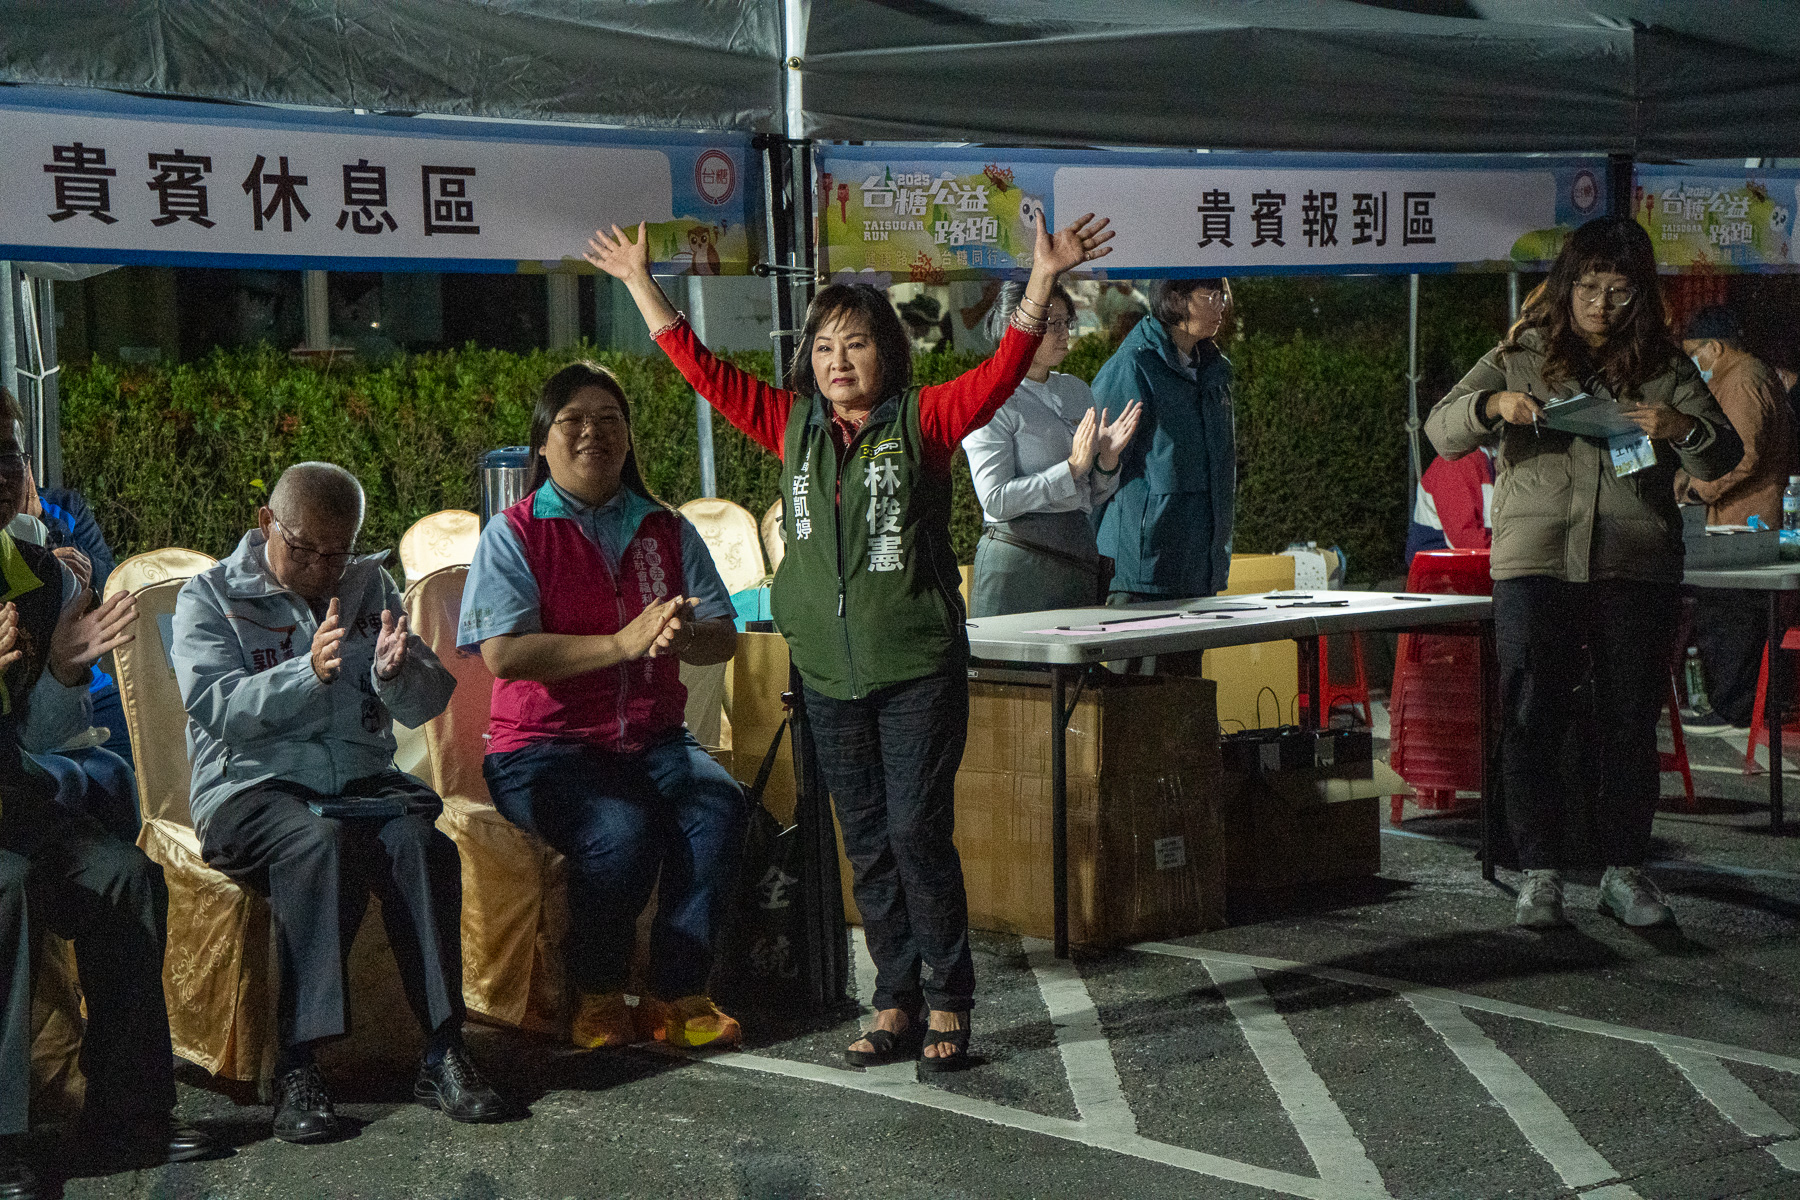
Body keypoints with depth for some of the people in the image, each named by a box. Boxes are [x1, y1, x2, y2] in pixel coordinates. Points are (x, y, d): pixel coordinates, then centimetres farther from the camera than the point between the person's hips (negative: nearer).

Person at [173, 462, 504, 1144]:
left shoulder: (370, 587, 15)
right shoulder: (209, 596, 5)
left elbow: (430, 702, 7)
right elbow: (215, 705, -12)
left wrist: (397, 673, -17)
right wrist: (309, 672, -27)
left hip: (362, 779, 3)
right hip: (252, 787, -3)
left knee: (420, 840, -30)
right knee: (322, 841, -36)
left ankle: (442, 1055, -30)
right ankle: (297, 1070, -36)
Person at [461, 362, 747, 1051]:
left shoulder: (667, 531, 14)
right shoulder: (514, 535, 0)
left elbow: (725, 638, 8)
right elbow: (502, 654, -14)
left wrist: (685, 636, -18)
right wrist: (624, 642, -21)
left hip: (652, 739, 4)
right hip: (544, 747, -4)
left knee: (719, 804, -27)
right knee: (624, 829, -33)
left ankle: (678, 995, -20)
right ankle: (598, 997, -10)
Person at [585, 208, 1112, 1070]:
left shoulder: (922, 420, -1)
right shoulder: (793, 428, 9)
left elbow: (1003, 371, -13)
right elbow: (705, 370, 13)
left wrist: (1042, 281, -24)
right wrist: (641, 285, 14)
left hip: (918, 670, -4)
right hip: (829, 675, 4)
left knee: (918, 835, -6)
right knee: (867, 845, 9)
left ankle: (948, 1006, 6)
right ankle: (896, 1005, 17)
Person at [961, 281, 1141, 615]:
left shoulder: (1076, 390, 15)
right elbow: (996, 500, -15)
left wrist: (1107, 458, -3)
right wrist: (1072, 467, -15)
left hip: (1079, 551, 6)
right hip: (1018, 559, -6)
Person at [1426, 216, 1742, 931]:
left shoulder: (1664, 367, 10)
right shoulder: (1520, 358, 9)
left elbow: (1721, 459, 5)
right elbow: (1441, 433, 3)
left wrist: (1684, 429, -17)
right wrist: (1491, 406, -18)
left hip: (1637, 569, 1)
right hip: (1535, 563, -1)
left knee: (1630, 722, 3)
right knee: (1532, 719, -3)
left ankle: (1624, 870, 14)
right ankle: (1539, 872, 4)